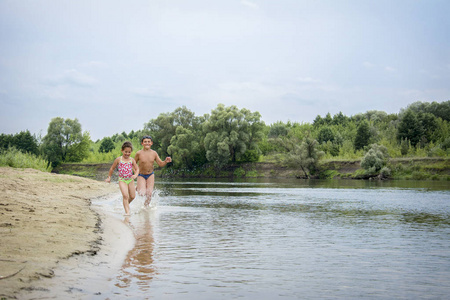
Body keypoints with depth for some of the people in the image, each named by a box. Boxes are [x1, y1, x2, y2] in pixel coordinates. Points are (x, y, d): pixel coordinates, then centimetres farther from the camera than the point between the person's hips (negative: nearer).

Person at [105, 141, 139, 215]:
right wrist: (109, 177, 14)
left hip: (130, 180, 3)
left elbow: (137, 169, 3)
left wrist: (135, 175, -18)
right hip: (122, 180, -3)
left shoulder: (132, 160, 1)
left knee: (132, 196, 9)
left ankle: (126, 204, 40)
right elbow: (112, 168, 9)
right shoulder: (118, 159, -3)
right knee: (125, 195, -20)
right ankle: (127, 211, -18)